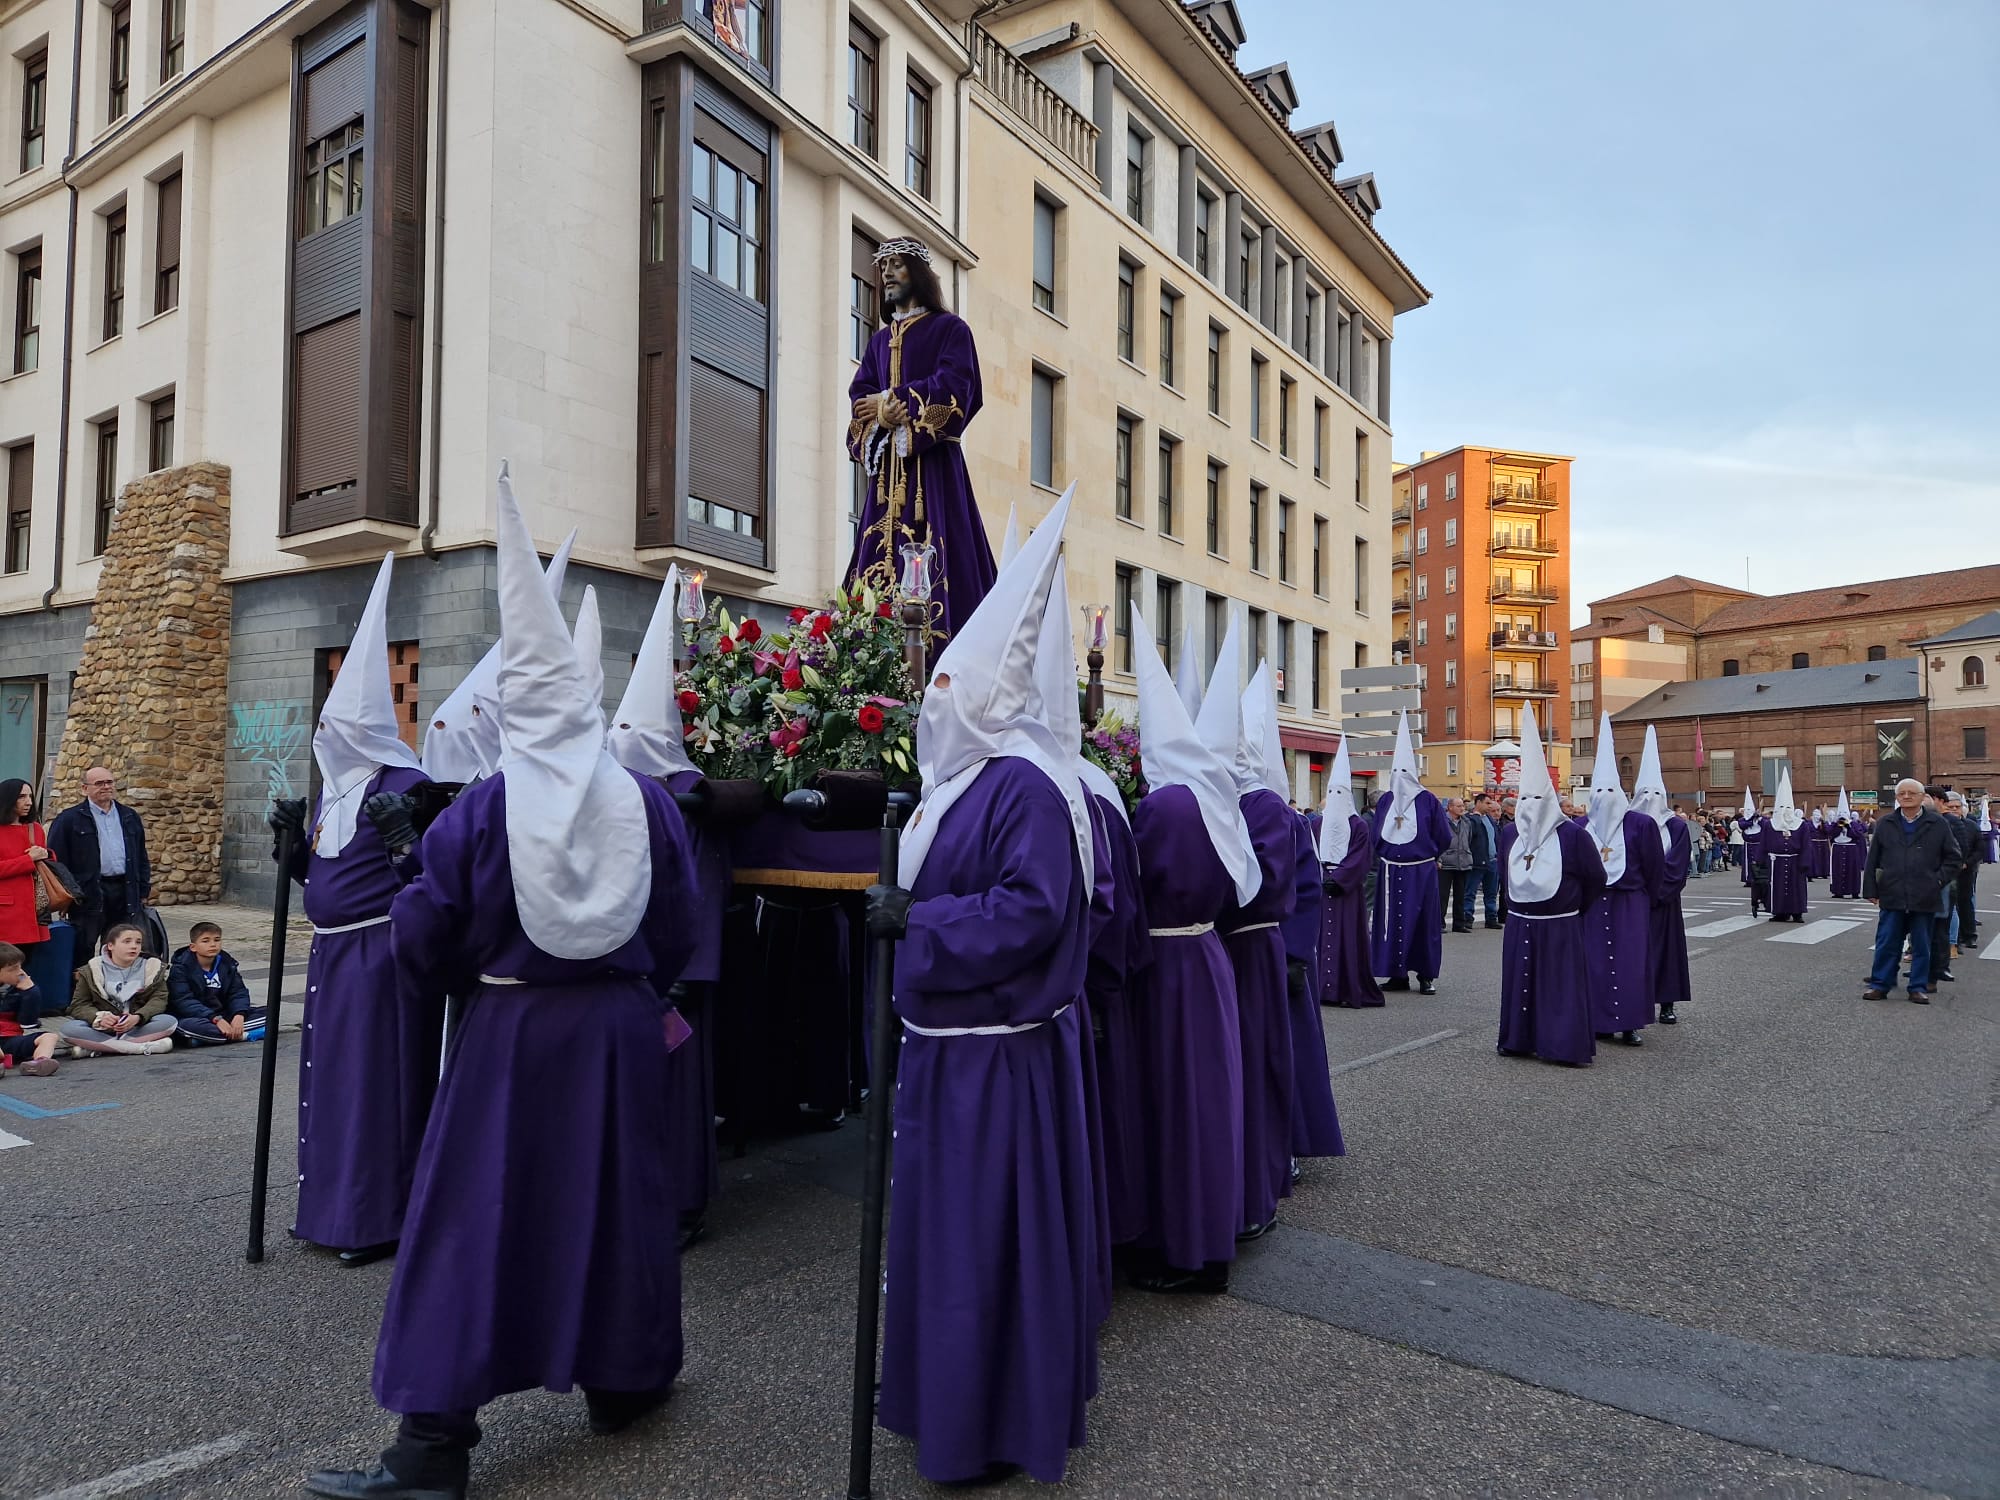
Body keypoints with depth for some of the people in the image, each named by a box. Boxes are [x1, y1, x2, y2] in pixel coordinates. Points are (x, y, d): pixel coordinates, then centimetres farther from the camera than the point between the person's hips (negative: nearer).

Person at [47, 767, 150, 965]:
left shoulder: (129, 817, 16)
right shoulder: (69, 819, 1)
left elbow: (141, 857, 19)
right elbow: (56, 859, -2)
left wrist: (144, 890, 13)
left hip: (126, 891, 4)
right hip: (88, 894, -4)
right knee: (83, 951, 3)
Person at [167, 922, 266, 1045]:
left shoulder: (227, 963, 7)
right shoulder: (180, 967, -7)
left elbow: (238, 992, 1)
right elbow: (184, 1001, -18)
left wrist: (239, 1015, -22)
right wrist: (216, 1019, -30)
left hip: (223, 1014, 5)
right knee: (186, 1026, -40)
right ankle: (245, 1036, -31)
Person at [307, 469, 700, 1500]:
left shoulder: (477, 811, -9)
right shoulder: (649, 804, -3)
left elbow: (419, 941, -4)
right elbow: (678, 933, 4)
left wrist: (447, 982, 18)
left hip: (508, 1031, -2)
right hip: (621, 1029, 3)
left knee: (472, 1218, 6)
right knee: (617, 1202, 15)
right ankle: (621, 1381, 31)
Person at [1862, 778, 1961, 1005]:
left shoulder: (1937, 824, 2)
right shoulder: (1885, 824, 6)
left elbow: (1952, 858, 6)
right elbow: (1872, 860, 7)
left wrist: (1938, 881, -4)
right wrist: (1871, 890, 3)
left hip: (1924, 898, 0)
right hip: (1892, 897, 1)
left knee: (1921, 945, 9)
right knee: (1887, 944, 3)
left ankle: (1919, 987, 17)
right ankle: (1880, 984, 10)